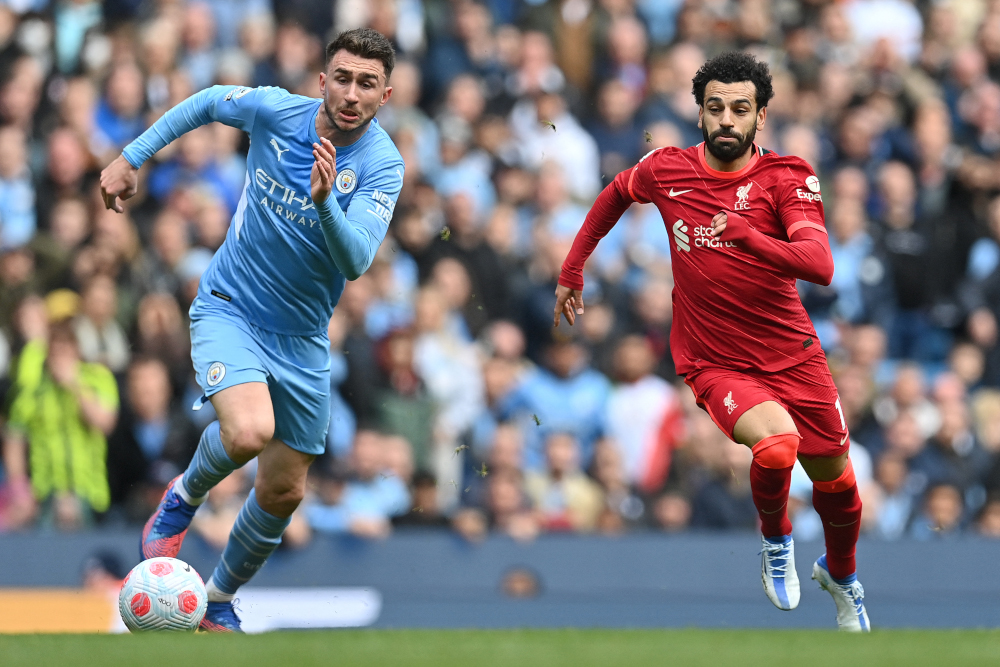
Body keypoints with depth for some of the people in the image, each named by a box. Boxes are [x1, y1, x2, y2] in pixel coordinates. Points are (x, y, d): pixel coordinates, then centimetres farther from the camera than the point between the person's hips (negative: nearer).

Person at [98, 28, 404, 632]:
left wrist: (325, 200, -46)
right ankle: (184, 497, 3)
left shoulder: (383, 167, -16)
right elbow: (206, 102, 9)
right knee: (250, 431, -30)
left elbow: (356, 261, -29)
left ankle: (220, 601, 33)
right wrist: (130, 158, 9)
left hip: (302, 339, 2)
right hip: (228, 310, -2)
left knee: (284, 491, 9)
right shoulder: (275, 110, -13)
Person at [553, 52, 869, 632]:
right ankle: (776, 539, 2)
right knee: (775, 446, -30)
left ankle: (841, 575, 46)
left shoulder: (787, 177, -13)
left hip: (792, 355, 1)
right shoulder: (667, 170, -5)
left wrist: (747, 235, -44)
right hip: (714, 363, -1)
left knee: (837, 483, 12)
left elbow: (821, 265, -29)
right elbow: (615, 195, 19)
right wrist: (572, 270, 21)